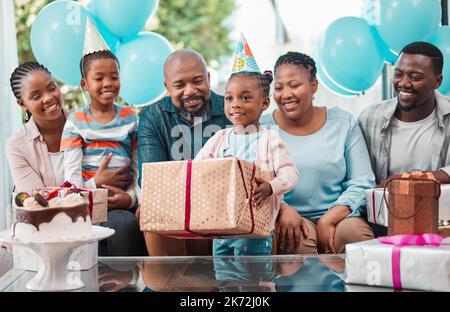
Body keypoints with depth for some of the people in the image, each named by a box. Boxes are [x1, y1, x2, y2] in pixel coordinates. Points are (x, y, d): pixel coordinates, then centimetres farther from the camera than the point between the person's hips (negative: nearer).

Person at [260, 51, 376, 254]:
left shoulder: (344, 123, 8)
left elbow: (362, 183, 3)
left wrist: (328, 220, -13)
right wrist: (283, 210, -21)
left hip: (338, 216, 1)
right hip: (286, 220, -1)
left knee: (355, 233, -31)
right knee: (301, 238, -35)